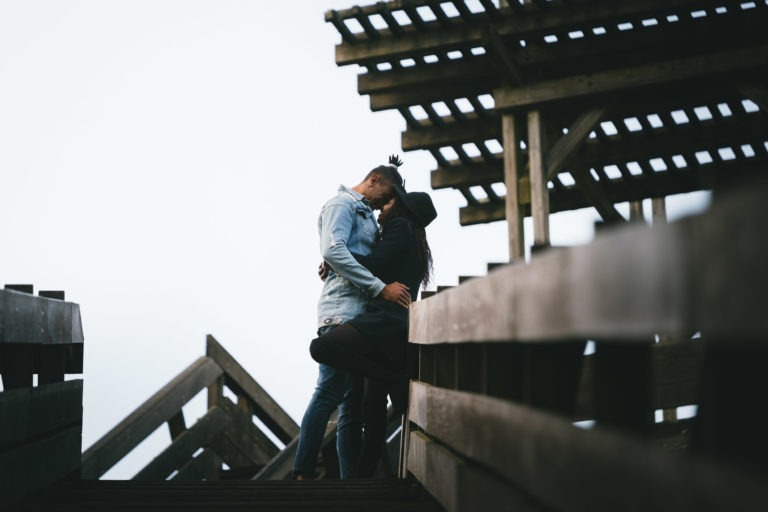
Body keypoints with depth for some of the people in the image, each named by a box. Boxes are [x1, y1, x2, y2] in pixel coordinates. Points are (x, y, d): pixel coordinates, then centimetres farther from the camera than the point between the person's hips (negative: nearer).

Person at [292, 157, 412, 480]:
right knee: (329, 393, -14)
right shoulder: (342, 204, 0)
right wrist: (381, 288, -20)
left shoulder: (366, 214, 28)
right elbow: (333, 250, -18)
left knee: (352, 402, 7)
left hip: (362, 314, 10)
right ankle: (303, 474, -13)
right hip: (341, 311, -10)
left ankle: (351, 477, 8)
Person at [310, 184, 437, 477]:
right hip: (393, 330, 10)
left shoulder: (400, 226, 0)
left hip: (385, 322, -10)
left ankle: (397, 382, -20)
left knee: (321, 348, -26)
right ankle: (364, 474, 7)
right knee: (374, 406, 7)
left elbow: (373, 266, -11)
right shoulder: (415, 246, 27)